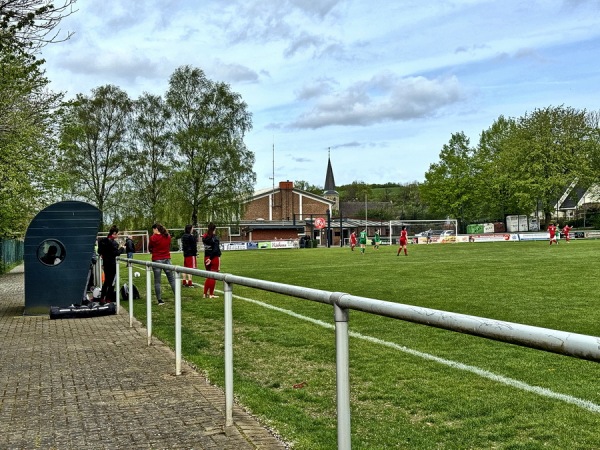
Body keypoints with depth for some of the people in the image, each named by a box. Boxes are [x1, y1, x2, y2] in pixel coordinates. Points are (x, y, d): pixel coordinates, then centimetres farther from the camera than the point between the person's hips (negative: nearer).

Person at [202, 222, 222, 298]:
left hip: (206, 257, 6)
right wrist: (211, 258, -14)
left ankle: (205, 293, 18)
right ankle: (211, 294, 6)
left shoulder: (204, 237, 5)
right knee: (213, 277, 2)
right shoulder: (214, 238, -13)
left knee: (208, 276, 17)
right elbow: (216, 249, -17)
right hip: (214, 258, -6)